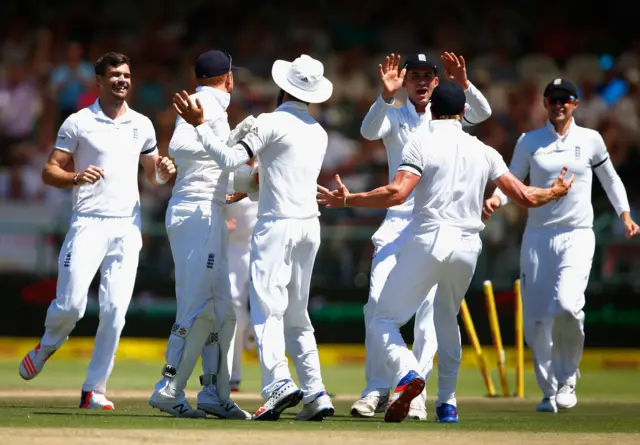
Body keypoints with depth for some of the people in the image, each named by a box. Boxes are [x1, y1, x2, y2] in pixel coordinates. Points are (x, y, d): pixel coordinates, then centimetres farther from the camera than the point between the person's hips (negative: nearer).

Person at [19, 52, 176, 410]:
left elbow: (154, 176, 22)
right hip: (89, 223, -3)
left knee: (115, 311, -5)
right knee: (71, 304, -13)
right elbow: (50, 171, 0)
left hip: (128, 227, 3)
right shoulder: (78, 123, 1)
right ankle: (47, 347, 20)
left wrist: (164, 172, -1)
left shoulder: (142, 125, 14)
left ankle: (95, 390, 2)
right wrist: (76, 178, -20)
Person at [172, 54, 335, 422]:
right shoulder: (319, 133, 16)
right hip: (310, 225, 7)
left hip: (277, 223, -7)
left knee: (267, 309, -12)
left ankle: (279, 383, -28)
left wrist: (200, 125, -8)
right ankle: (315, 392, 5)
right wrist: (249, 187, 36)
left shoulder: (273, 123, -8)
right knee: (297, 315, 12)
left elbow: (231, 158, -15)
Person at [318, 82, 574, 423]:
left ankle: (408, 373, -27)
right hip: (468, 248, 5)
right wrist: (555, 193, 30)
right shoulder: (483, 152, 12)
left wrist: (347, 200, -6)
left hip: (428, 243, -5)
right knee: (446, 320, 27)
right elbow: (525, 197, 9)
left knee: (383, 321, 2)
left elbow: (397, 193, -15)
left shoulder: (421, 143, -1)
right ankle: (447, 403, 21)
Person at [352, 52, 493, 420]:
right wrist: (386, 96, -32)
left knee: (430, 307, -6)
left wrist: (464, 85, -28)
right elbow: (369, 131, -15)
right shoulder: (392, 116, 7)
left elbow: (483, 113, -10)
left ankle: (415, 393, -3)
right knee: (379, 300, -11)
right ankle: (377, 390, -6)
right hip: (397, 222, 0)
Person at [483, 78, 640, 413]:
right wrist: (496, 199, -14)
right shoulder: (529, 142, 5)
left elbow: (609, 178, 16)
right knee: (536, 318, 0)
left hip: (577, 236, -2)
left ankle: (568, 377, -4)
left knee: (566, 304, -24)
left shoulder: (590, 140, 4)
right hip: (537, 236, 2)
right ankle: (550, 391, 15)